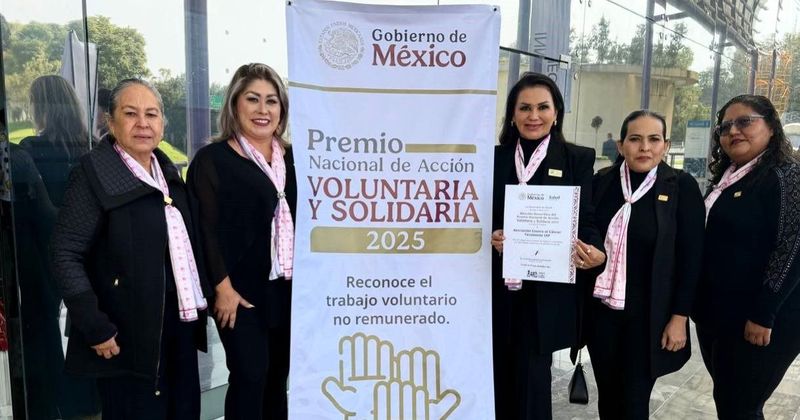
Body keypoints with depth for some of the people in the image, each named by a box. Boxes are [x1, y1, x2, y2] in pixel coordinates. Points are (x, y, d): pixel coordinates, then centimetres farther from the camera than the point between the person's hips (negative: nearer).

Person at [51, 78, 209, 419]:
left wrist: (202, 296, 10)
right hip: (131, 333, -6)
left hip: (181, 322, 6)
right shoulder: (93, 173, -12)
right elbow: (65, 255, -15)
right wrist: (96, 328, -18)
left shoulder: (168, 170, 8)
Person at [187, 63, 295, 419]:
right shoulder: (212, 159, -6)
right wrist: (222, 287, -15)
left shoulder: (291, 158, 11)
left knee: (278, 374, 13)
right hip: (241, 289, -5)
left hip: (288, 288, 5)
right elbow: (206, 229, -10)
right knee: (250, 374, -3)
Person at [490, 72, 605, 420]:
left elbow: (585, 218, -1)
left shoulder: (577, 159, 4)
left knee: (532, 379, 4)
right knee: (498, 377, 11)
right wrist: (490, 237, -15)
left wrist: (593, 250, -22)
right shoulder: (493, 158, 8)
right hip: (497, 287, 2)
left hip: (546, 290, -2)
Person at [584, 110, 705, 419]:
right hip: (601, 310, 3)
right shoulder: (602, 181, 0)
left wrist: (680, 317, -8)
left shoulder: (682, 186, -6)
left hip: (649, 315, -2)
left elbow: (691, 258, -6)